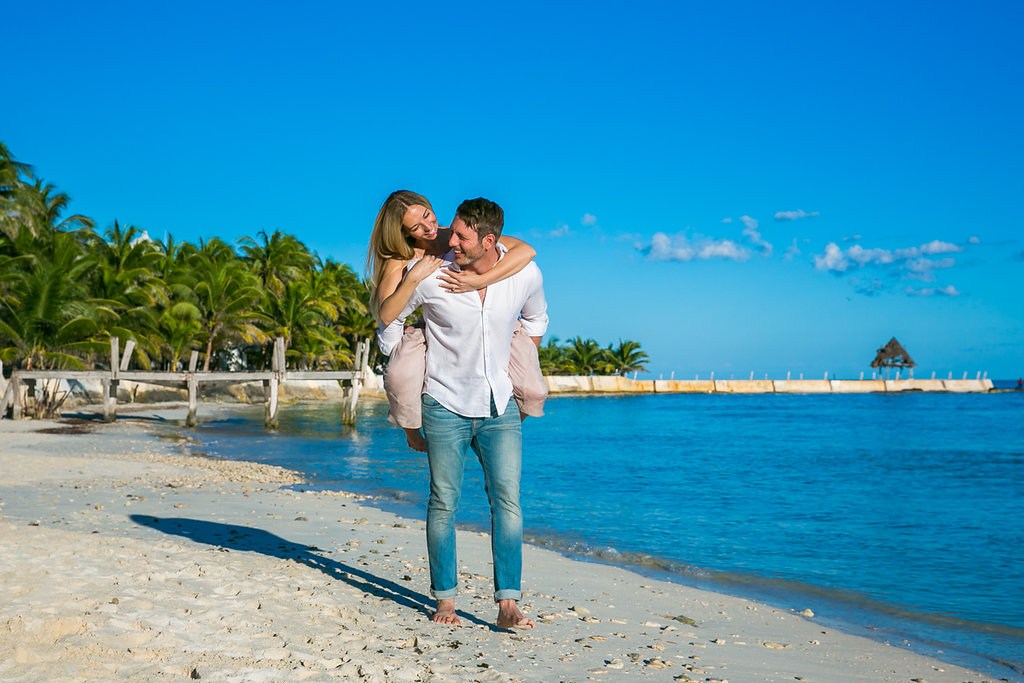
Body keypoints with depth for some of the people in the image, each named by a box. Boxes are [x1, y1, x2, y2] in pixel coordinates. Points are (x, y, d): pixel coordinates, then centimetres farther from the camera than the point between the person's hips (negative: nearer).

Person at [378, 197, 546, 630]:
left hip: (500, 406, 2)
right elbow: (390, 318, 4)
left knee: (508, 500, -5)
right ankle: (445, 600, 15)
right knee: (444, 503, 2)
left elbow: (535, 318, 18)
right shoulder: (430, 275, -13)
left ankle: (508, 605, -2)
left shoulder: (525, 273, -6)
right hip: (445, 405, -2)